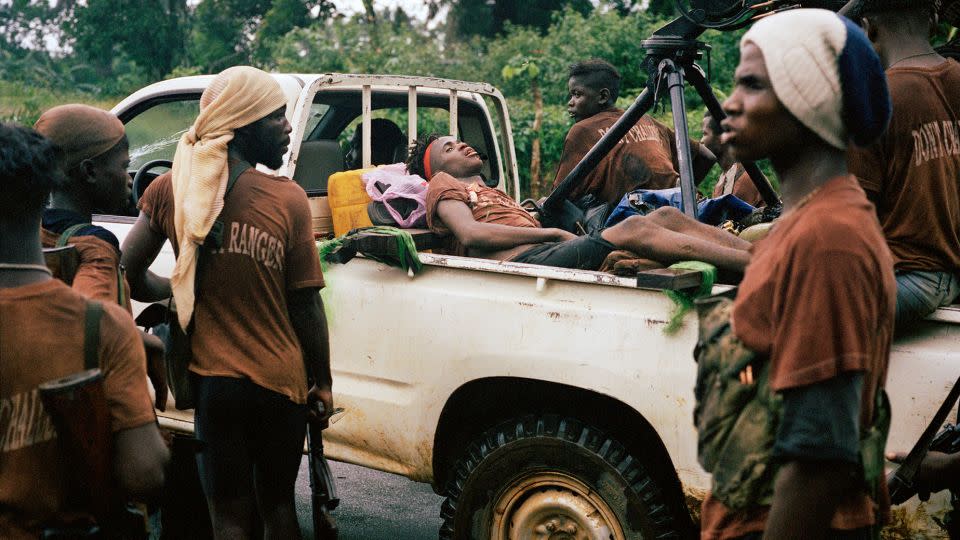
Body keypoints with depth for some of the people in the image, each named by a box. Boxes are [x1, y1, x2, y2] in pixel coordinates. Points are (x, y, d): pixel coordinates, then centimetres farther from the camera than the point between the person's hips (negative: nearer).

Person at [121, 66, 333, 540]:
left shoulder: (171, 189, -5)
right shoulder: (288, 199, -12)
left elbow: (129, 275, -3)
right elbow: (306, 308, -8)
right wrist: (322, 383, 4)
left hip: (212, 377, 1)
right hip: (281, 379, -1)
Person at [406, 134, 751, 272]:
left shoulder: (494, 195, 42)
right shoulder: (442, 185, 17)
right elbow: (471, 234, -4)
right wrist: (552, 233, -4)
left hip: (550, 256, 8)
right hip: (524, 262, -8)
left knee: (665, 216, -10)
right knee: (634, 228, -27)